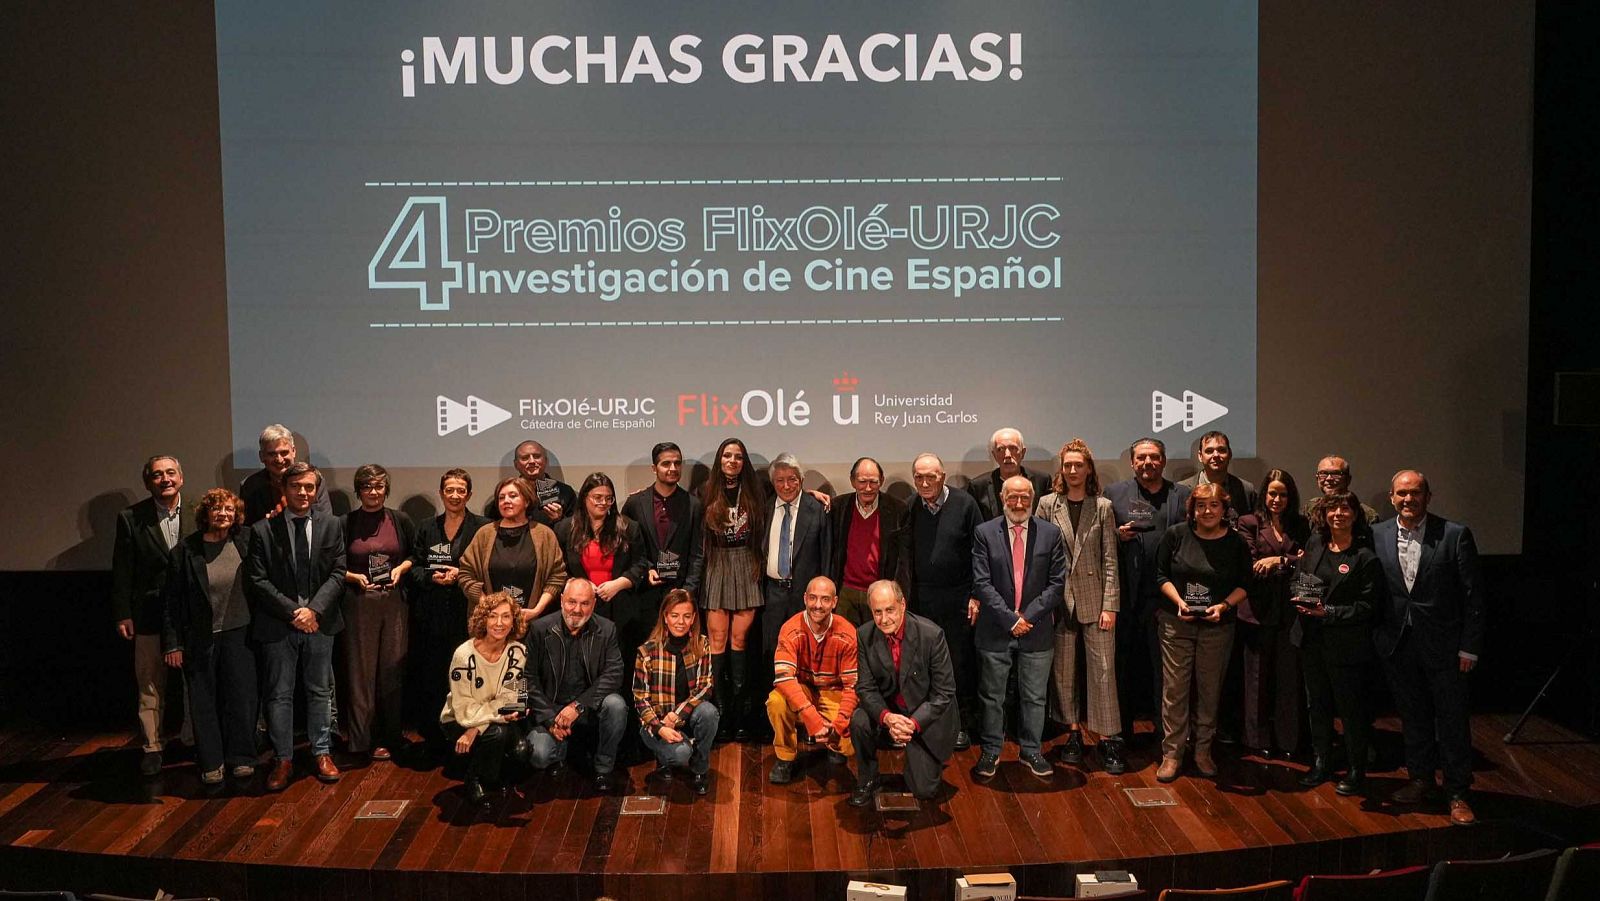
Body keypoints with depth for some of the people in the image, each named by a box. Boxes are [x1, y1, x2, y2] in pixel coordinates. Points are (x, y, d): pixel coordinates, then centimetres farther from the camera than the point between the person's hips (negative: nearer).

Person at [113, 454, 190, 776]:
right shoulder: (131, 518, -1)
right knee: (150, 684, 6)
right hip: (150, 614, 0)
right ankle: (152, 747, 17)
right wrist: (122, 614, -2)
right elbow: (122, 571, 1)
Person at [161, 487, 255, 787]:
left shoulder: (243, 545, 1)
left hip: (237, 633, 1)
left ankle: (240, 757, 15)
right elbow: (171, 599, -1)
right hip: (199, 638, -1)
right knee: (204, 701, 5)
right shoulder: (185, 550, -3)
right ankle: (211, 763, 16)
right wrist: (172, 643, -3)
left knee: (241, 696, 1)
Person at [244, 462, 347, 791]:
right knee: (279, 694, 5)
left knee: (320, 691, 11)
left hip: (319, 622, 2)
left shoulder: (331, 526, 2)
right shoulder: (263, 530, -3)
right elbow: (257, 580, -6)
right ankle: (282, 760, 15)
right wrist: (292, 611, -13)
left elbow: (338, 573, 0)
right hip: (278, 625, -1)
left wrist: (314, 609, -13)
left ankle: (322, 754, 22)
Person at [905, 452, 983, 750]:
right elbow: (908, 555, 8)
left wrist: (976, 595, -8)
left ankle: (962, 725, 16)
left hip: (958, 597, -2)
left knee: (960, 661, 4)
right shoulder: (912, 507, 2)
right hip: (922, 597, 3)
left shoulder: (964, 503, -6)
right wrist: (908, 591, 3)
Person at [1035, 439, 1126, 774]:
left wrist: (1110, 605, -6)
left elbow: (1110, 560, 0)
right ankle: (1073, 734, 19)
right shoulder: (1048, 505, 3)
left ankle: (1108, 739, 5)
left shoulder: (1103, 507, 2)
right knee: (1063, 670, 7)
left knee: (1103, 669, -2)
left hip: (1094, 600, -1)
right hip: (1060, 600, 1)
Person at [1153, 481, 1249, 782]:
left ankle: (1203, 750, 23)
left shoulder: (1236, 543, 0)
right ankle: (1172, 754, 8)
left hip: (1217, 627, 1)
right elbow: (1162, 575, 3)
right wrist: (1178, 601, -12)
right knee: (1175, 689, 0)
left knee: (1209, 689, 8)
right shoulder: (1176, 535, -2)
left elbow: (1243, 585, 5)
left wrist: (1224, 605, -12)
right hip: (1176, 623, -1)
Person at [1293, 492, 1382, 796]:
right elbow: (1299, 577, 18)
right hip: (1311, 640, 6)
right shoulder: (1313, 544, 6)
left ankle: (1356, 770, 20)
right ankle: (1321, 763, 29)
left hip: (1345, 645, -6)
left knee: (1350, 708, 5)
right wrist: (1300, 596, -2)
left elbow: (1367, 606, -12)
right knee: (1317, 704, 15)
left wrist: (1328, 612, -21)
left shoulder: (1366, 557, -11)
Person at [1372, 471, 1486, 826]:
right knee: (1412, 716, 15)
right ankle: (1421, 778, 30)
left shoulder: (1455, 535, -8)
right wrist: (1375, 638, -1)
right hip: (1397, 645, 3)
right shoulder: (1376, 535, 1)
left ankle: (1457, 793, 15)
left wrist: (1469, 647, -8)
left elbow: (1473, 595, -6)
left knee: (1452, 719, 4)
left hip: (1443, 645, -3)